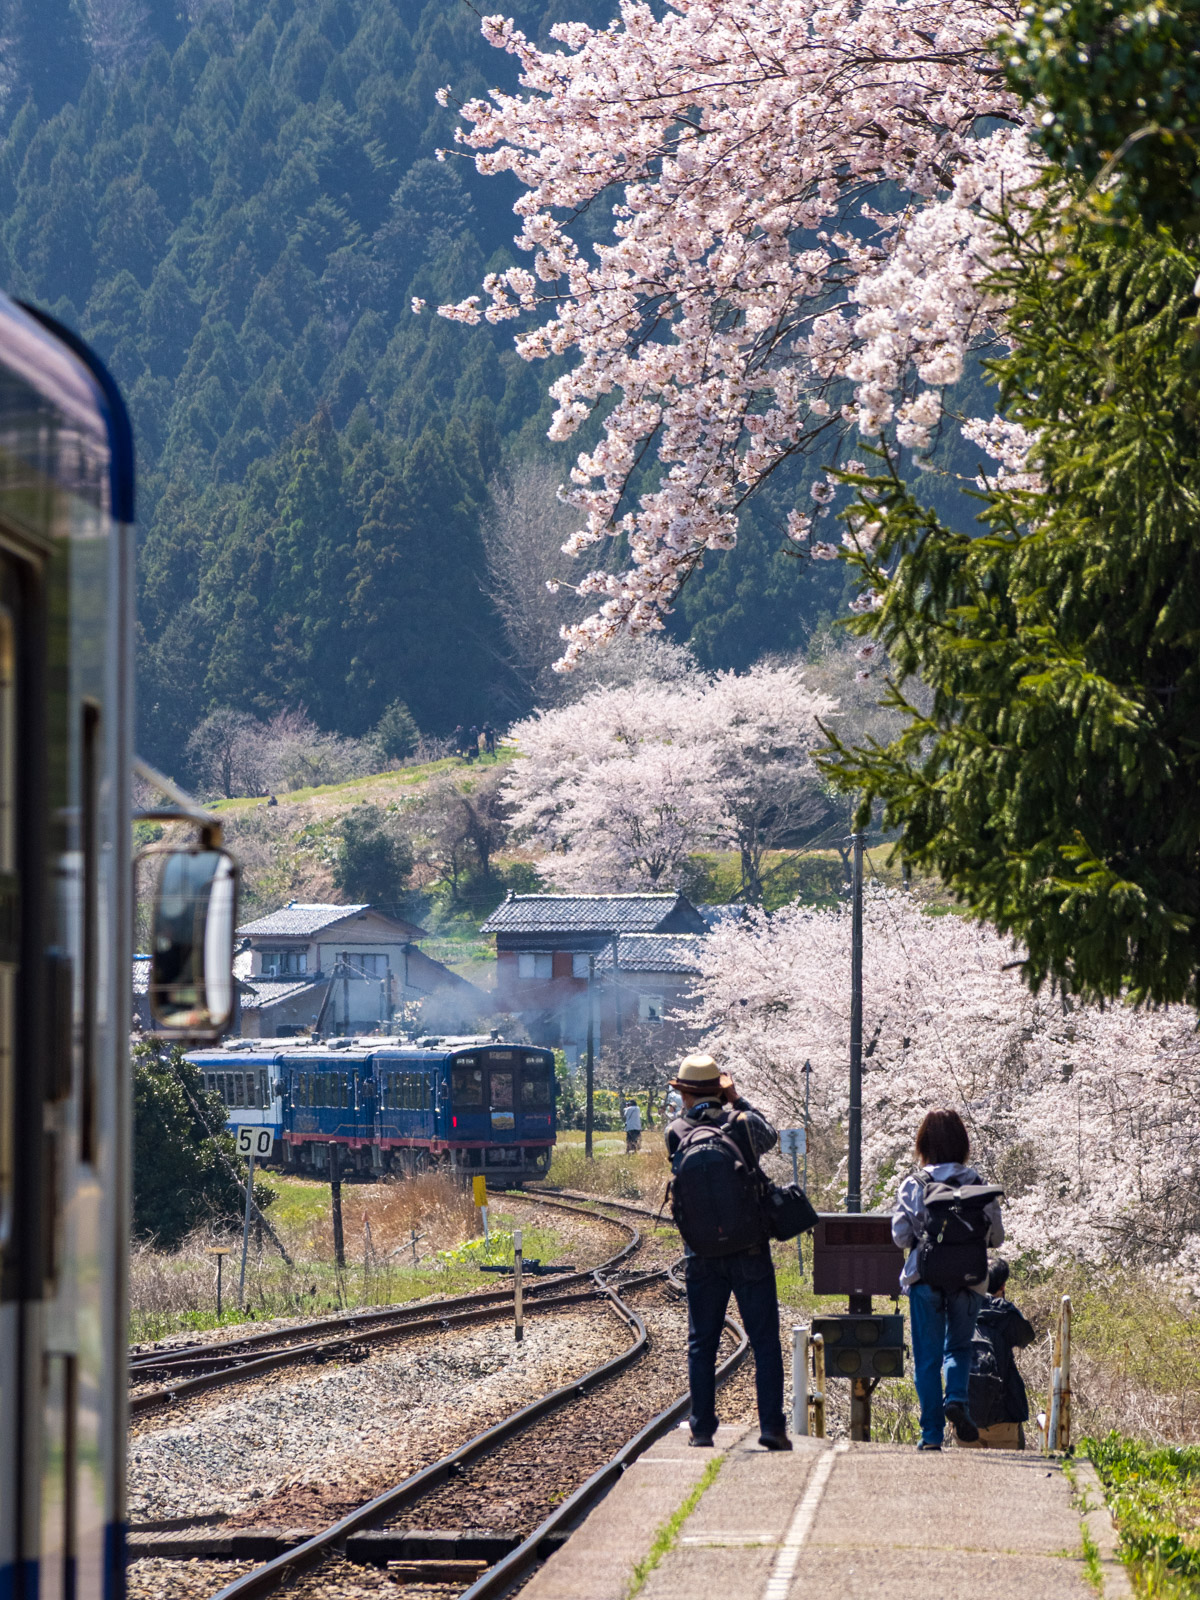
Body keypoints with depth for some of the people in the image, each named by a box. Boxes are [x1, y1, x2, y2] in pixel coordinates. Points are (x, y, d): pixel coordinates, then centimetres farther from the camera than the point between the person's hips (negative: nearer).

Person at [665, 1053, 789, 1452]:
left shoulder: (676, 1133, -5)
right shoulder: (743, 1123, -5)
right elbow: (770, 1136, 16)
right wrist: (736, 1101, 18)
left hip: (702, 1255, 1)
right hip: (749, 1251, -1)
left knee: (701, 1345, 10)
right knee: (765, 1341, 4)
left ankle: (702, 1430, 9)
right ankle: (772, 1426, -1)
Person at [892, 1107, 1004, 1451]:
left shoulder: (912, 1186, -3)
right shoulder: (978, 1184, -2)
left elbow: (900, 1236, -5)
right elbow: (996, 1236, 0)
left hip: (924, 1280, 0)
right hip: (968, 1280, 1)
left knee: (927, 1357, 6)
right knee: (959, 1347, 17)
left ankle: (932, 1433, 2)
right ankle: (956, 1399, -11)